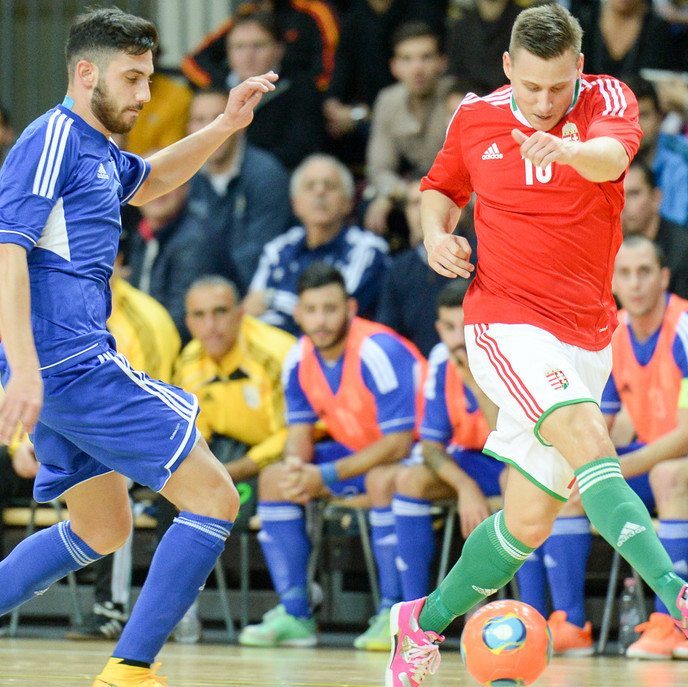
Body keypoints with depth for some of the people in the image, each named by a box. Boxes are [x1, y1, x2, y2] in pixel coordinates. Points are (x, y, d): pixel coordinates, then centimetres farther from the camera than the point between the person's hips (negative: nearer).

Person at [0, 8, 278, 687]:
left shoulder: (96, 152, 18)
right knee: (214, 498, -8)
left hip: (70, 368, 11)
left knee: (101, 532, 23)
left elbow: (149, 180, 40)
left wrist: (223, 127, 25)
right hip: (74, 363, -11)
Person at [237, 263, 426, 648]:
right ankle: (295, 614, -8)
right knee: (274, 479, -6)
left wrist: (326, 476, -31)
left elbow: (398, 444, -29)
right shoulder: (299, 360, -5)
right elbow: (300, 433, 0)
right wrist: (296, 466, -26)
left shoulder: (379, 352, -27)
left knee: (383, 479, -38)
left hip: (413, 452, -8)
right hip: (358, 451, 8)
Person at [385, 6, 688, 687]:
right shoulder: (475, 118, 0)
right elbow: (442, 185, 20)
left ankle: (424, 621, 28)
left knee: (529, 519, 8)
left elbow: (613, 154, -30)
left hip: (585, 337, 2)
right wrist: (436, 232, -3)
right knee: (589, 442, -30)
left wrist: (568, 149, -53)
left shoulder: (607, 100, -6)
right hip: (506, 321, -2)